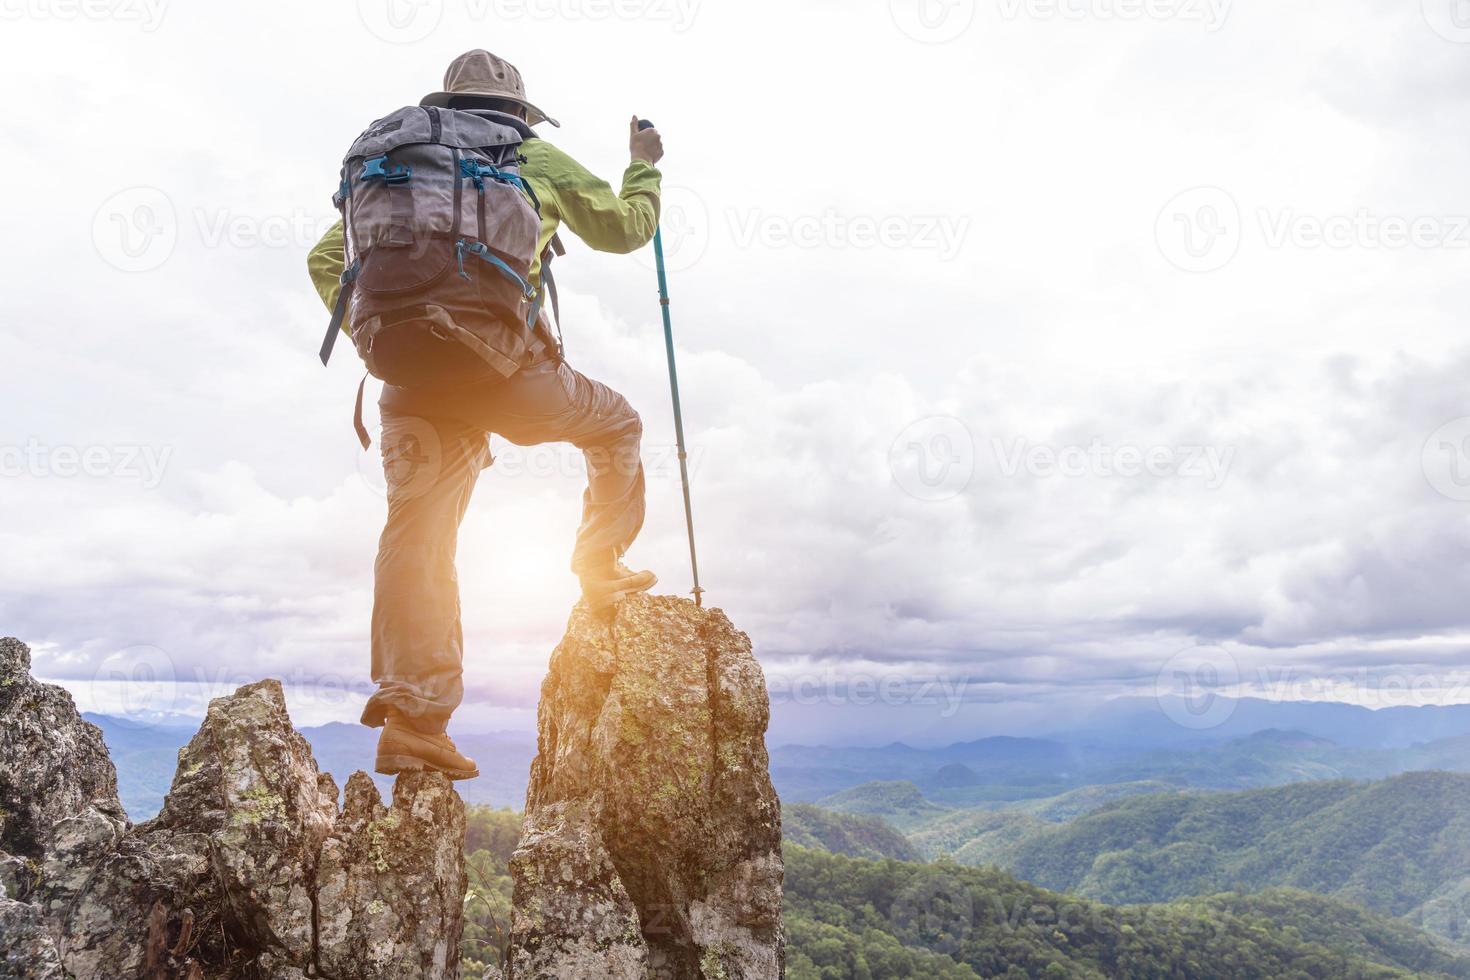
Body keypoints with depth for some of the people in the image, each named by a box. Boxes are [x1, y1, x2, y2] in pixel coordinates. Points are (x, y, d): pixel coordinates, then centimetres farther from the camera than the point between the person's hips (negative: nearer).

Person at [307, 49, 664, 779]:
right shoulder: (537, 158, 13)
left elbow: (326, 260, 19)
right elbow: (626, 228, 20)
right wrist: (643, 166, 37)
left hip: (413, 377, 4)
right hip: (507, 367, -3)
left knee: (416, 539, 2)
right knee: (615, 425, 23)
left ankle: (411, 718, -3)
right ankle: (601, 568, 19)